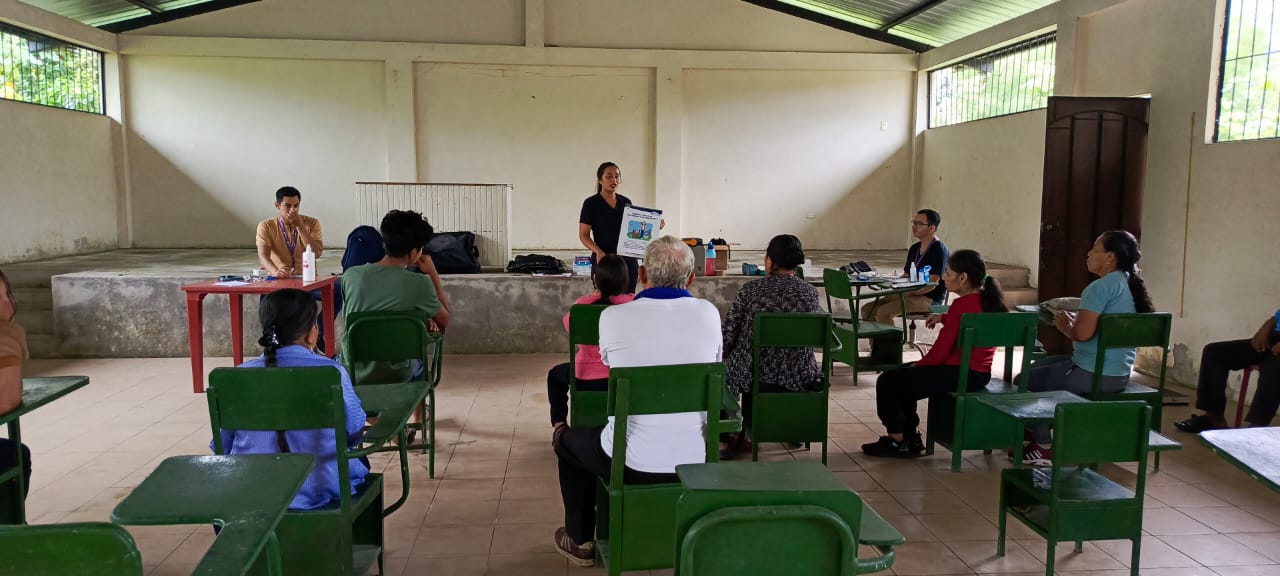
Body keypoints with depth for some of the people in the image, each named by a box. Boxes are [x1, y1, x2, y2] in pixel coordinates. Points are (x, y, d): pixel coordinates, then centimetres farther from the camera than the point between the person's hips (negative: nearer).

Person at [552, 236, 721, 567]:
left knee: (569, 441, 29)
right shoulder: (708, 313, -3)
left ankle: (581, 541, 39)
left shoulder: (613, 316, -9)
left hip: (633, 463, -3)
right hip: (697, 459, 3)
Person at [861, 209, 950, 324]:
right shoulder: (914, 248, 16)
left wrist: (904, 293, -19)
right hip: (910, 294, 9)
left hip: (929, 299, -9)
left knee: (883, 313, -28)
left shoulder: (938, 250, -12)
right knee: (867, 309, -3)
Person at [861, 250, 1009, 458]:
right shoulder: (989, 299, 6)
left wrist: (917, 365, -1)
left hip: (959, 373, -10)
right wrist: (944, 318, 12)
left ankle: (897, 441, 10)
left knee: (887, 382, -2)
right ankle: (911, 436, 24)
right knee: (902, 374, 23)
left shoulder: (962, 305, -21)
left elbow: (940, 351, -18)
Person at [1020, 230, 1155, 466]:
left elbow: (1083, 334, -26)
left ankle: (1044, 448, 11)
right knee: (1039, 366, 23)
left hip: (1093, 374, -10)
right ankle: (1039, 434, 29)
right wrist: (1074, 320, 11)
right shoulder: (1131, 285, 10)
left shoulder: (1100, 287, -19)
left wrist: (1064, 326, -7)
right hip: (1120, 373, 10)